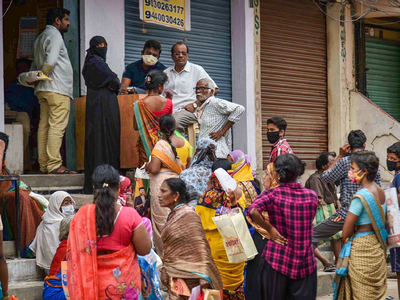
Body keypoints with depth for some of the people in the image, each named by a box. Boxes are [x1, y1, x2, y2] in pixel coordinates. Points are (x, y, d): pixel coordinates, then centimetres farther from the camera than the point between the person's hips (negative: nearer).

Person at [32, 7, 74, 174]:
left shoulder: (40, 37, 24)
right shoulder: (54, 35, -7)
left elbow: (35, 65, 23)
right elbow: (51, 61, -21)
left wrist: (35, 77, 11)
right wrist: (42, 76, -8)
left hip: (43, 90, 10)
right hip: (57, 88, -10)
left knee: (44, 125, 6)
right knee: (57, 126, -11)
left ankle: (44, 165, 6)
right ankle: (54, 165, -15)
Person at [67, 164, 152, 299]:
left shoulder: (82, 216, -9)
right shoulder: (130, 215, -14)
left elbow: (74, 253, -2)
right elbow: (145, 250, -5)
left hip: (93, 284, 1)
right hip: (124, 285, -1)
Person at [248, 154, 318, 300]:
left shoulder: (273, 194, -10)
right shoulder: (312, 196, 0)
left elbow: (253, 211, -27)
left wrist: (269, 228, -11)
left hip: (276, 259, -2)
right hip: (304, 261, 2)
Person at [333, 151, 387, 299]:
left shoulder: (360, 196, -21)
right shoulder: (380, 191, 4)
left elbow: (346, 231, -17)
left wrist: (346, 238, 3)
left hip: (361, 249, -8)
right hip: (378, 247, 8)